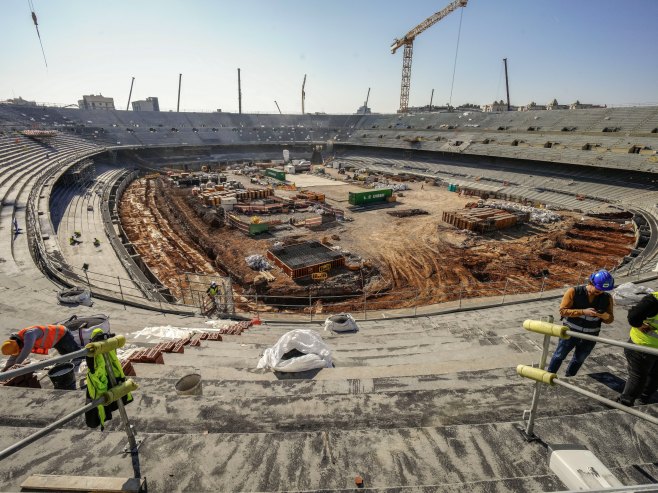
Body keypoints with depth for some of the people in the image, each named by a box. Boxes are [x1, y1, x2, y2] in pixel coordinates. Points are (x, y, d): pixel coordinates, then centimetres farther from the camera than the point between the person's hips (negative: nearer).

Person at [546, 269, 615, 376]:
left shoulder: (607, 298, -7)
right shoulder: (574, 291, -18)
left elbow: (610, 319, 2)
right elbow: (563, 310, -19)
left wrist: (605, 316, -22)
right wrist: (583, 312, -30)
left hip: (590, 337, 4)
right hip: (570, 332, -3)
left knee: (579, 360, 21)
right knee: (559, 356, 11)